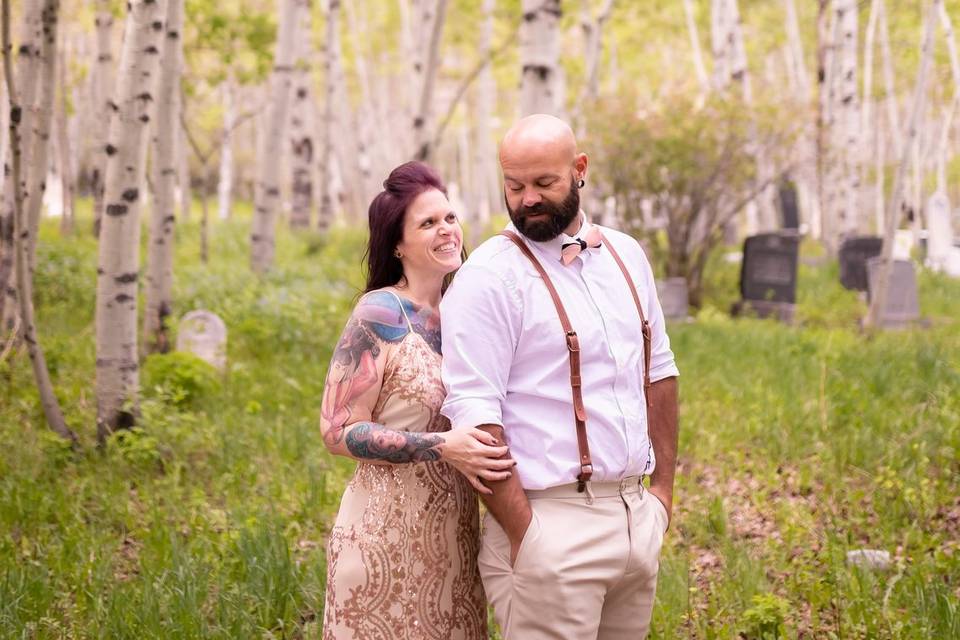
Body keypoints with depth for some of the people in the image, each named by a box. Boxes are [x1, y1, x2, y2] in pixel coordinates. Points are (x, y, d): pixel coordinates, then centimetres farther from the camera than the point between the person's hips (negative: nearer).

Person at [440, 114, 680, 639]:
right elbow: (473, 416, -15)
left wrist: (663, 486, 13)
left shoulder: (624, 256, 11)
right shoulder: (489, 277, -10)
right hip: (551, 523, -6)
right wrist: (524, 535, -17)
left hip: (636, 514, 6)